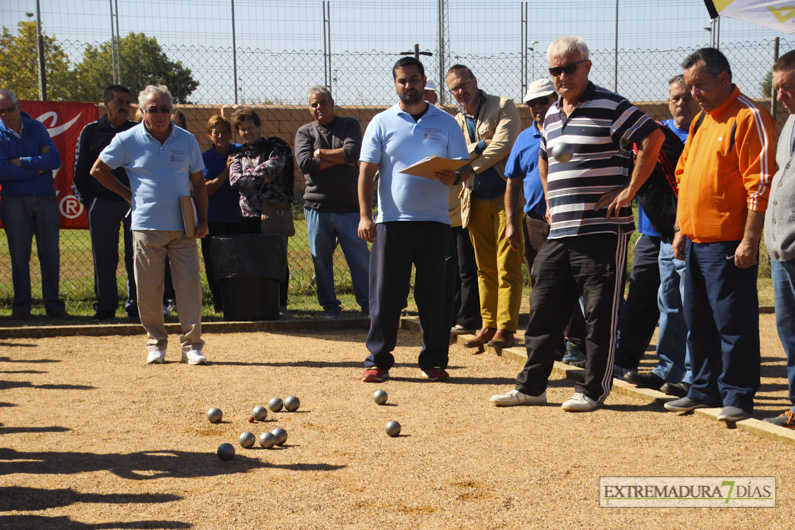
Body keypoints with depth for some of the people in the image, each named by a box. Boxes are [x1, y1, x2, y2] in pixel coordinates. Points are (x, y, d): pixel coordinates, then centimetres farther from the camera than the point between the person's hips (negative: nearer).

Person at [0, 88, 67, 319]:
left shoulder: (36, 127, 7)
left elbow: (55, 160, -5)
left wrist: (22, 162, -11)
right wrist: (38, 166, -8)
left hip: (45, 198, 2)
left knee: (50, 254, 2)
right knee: (19, 255, 0)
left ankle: (54, 306, 9)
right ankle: (21, 306, 9)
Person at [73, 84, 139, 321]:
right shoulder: (91, 132, 8)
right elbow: (80, 171, 9)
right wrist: (88, 202, 1)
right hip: (103, 202, 0)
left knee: (136, 257, 2)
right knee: (104, 257, 3)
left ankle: (136, 305, 10)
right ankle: (105, 306, 11)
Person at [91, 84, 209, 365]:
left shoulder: (187, 140, 8)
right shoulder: (128, 140, 2)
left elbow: (198, 183, 11)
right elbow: (98, 170, 11)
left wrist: (203, 219, 2)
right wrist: (128, 194, 6)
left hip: (182, 226, 1)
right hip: (146, 226, -1)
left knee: (190, 284, -5)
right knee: (148, 289, 1)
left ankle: (192, 344, 2)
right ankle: (156, 342, 16)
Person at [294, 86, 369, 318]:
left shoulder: (350, 125, 9)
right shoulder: (304, 132, 11)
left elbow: (352, 153, -10)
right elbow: (304, 163, -6)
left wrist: (321, 153, -3)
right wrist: (338, 159, -6)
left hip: (349, 205, -1)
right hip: (317, 206, 2)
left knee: (359, 254, -4)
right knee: (320, 257, 4)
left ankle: (367, 303, 6)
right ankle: (329, 304, 16)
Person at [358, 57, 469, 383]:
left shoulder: (446, 123, 11)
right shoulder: (381, 123, 8)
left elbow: (464, 167, 9)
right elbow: (366, 172, 3)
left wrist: (453, 177, -15)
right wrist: (365, 215, -8)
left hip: (435, 221, 1)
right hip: (392, 219, -1)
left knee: (436, 295, 3)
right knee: (385, 293, -1)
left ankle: (434, 361, 13)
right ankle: (378, 360, 8)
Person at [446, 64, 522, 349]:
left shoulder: (503, 106, 1)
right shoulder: (456, 122, 16)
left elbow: (503, 144, -13)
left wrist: (469, 165, -7)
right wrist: (479, 147, -12)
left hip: (505, 196, -5)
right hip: (476, 200, 5)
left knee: (507, 265, -8)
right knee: (485, 267, 9)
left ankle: (506, 328, -7)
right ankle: (488, 325, 15)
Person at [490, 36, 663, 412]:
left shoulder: (610, 107, -6)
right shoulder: (552, 115, 16)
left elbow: (652, 138, -11)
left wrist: (629, 190, -11)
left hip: (603, 230, -7)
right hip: (559, 232, 7)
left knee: (600, 314, 0)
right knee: (543, 310, 8)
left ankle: (592, 390, 9)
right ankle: (531, 385, 17)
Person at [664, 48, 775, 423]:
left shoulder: (749, 118, -10)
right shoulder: (701, 120, 16)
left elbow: (760, 184, -16)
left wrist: (750, 240, -19)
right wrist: (681, 229, 17)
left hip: (728, 243, -9)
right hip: (696, 239, 9)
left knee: (732, 321, -4)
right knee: (697, 321, 14)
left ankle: (737, 396, 4)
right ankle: (705, 389, 25)